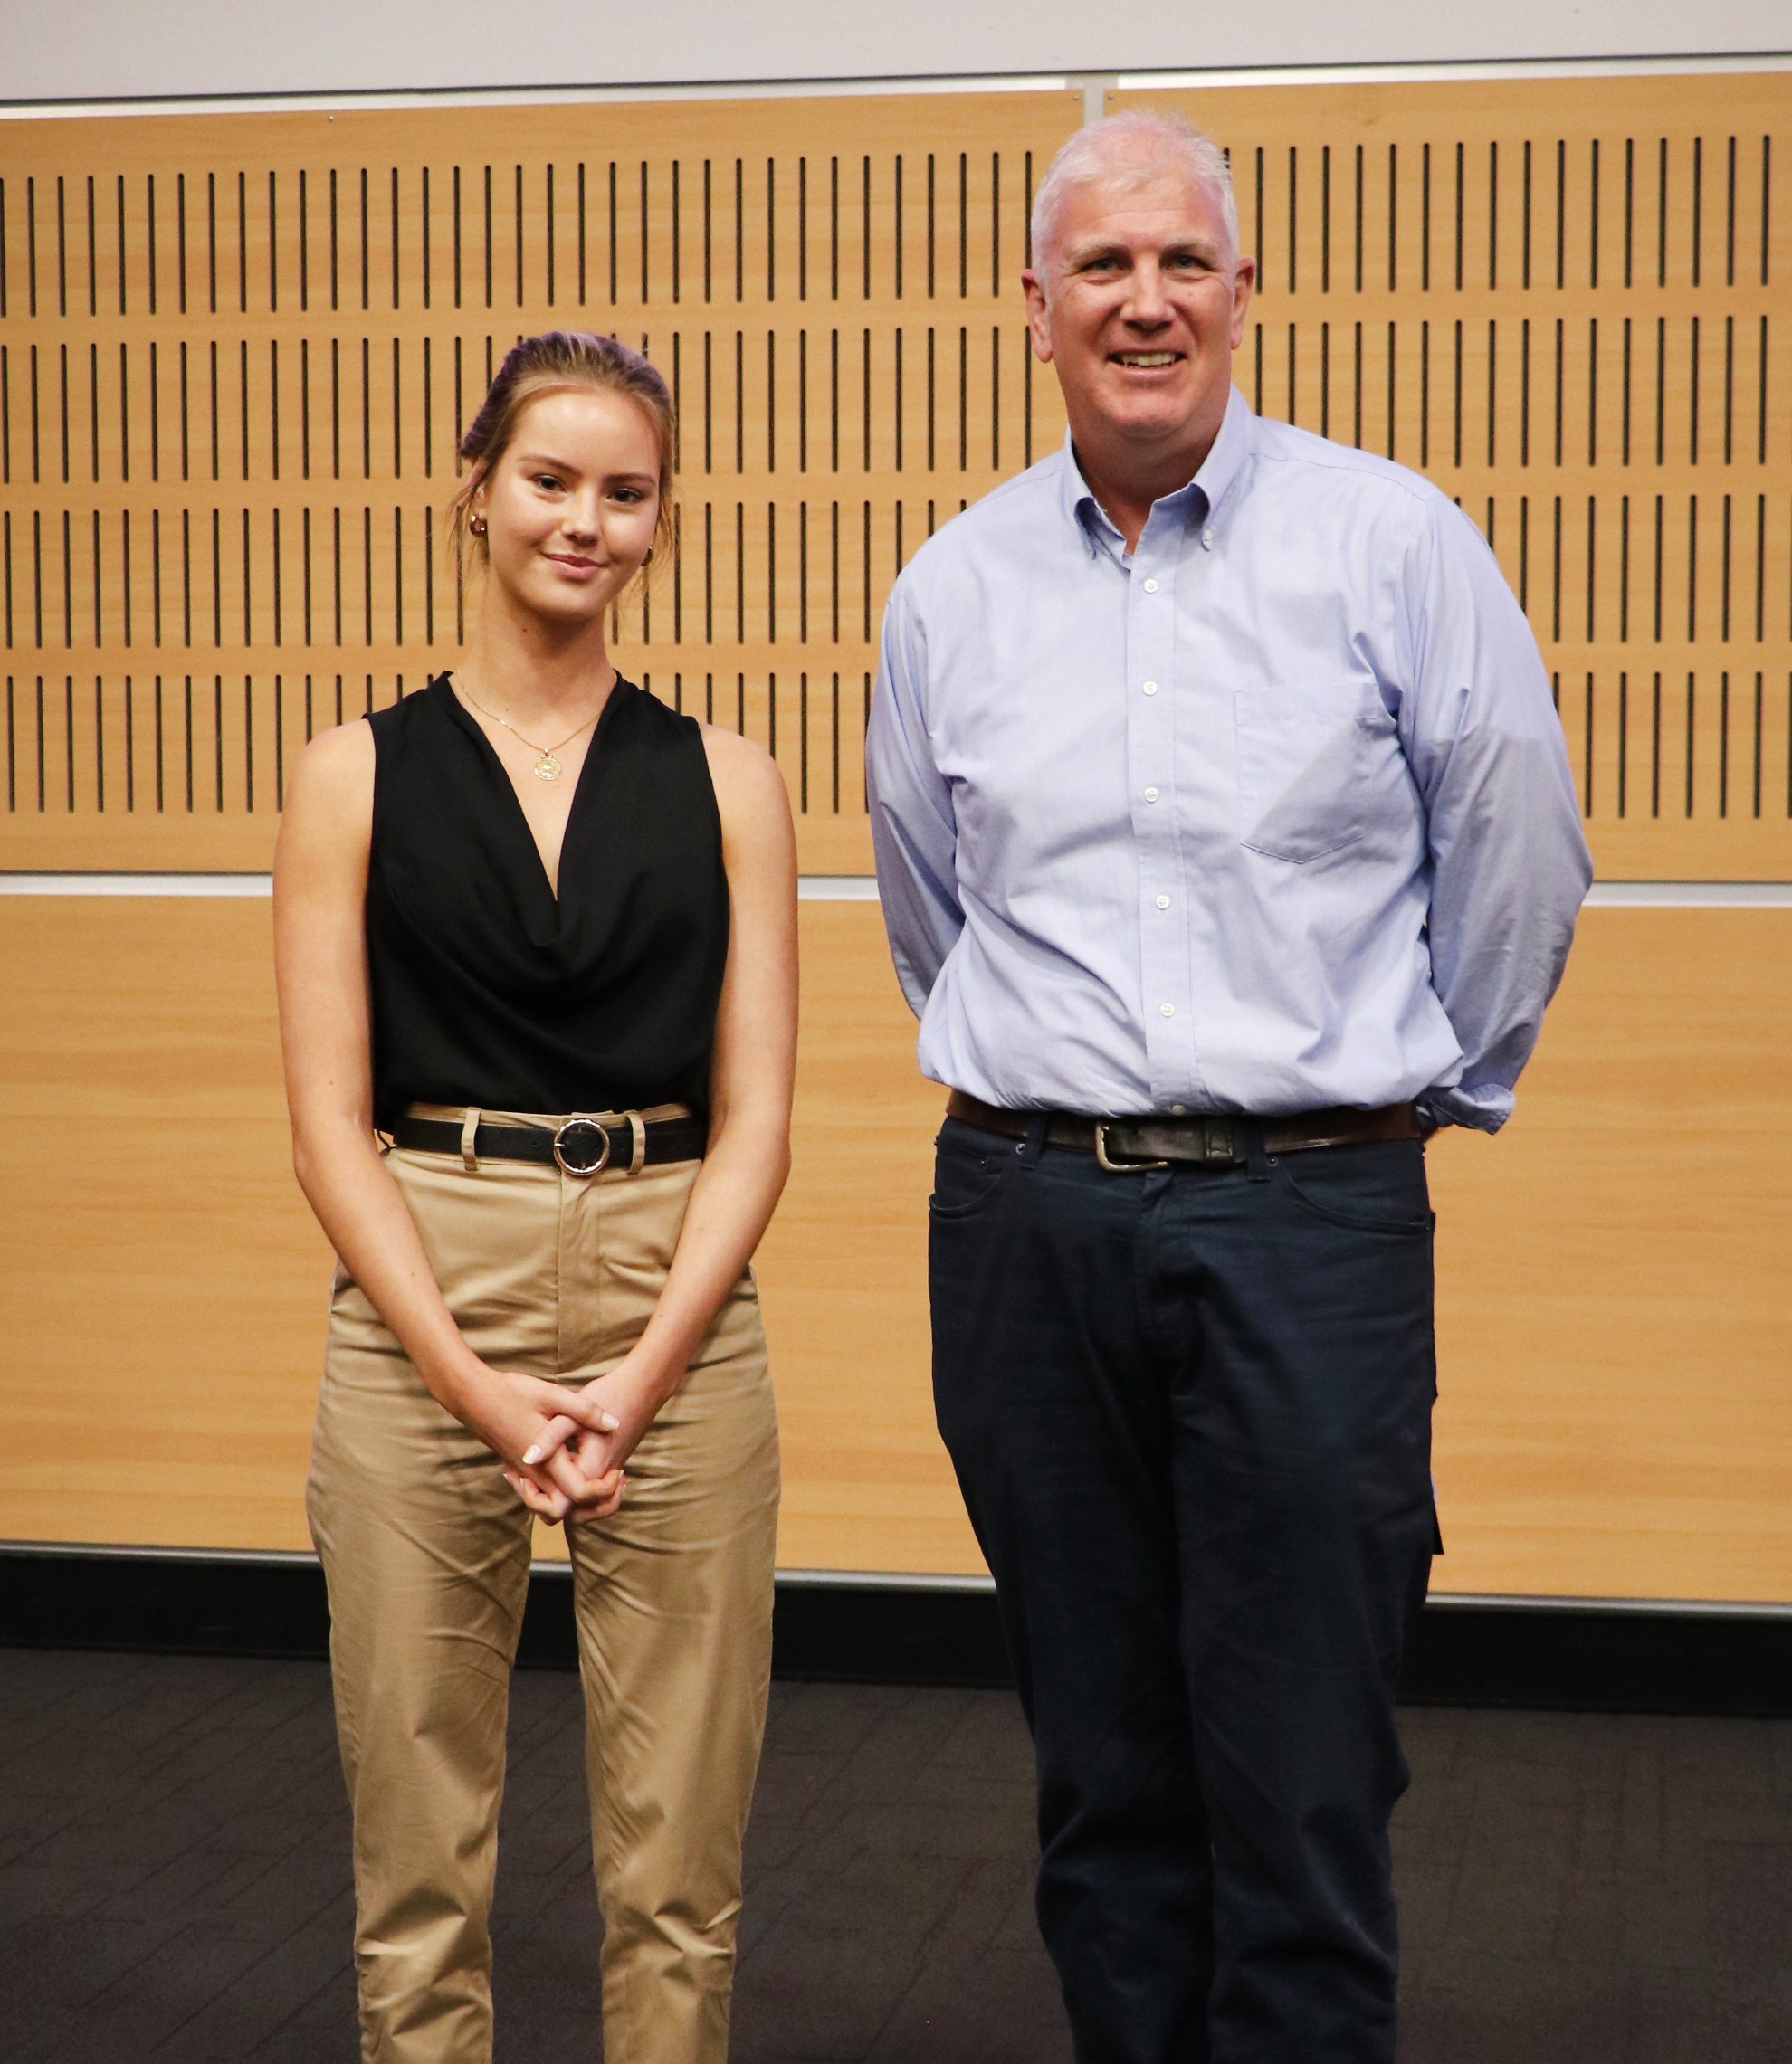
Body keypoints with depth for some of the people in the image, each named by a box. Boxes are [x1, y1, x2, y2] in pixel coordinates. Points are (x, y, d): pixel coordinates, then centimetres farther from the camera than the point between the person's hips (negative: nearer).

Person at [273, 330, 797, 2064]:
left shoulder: (722, 781, 6)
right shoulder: (358, 777, 3)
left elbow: (752, 1118, 1)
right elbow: (330, 1125, -2)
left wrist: (630, 1385, -11)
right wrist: (479, 1384, -13)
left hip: (673, 1317, 1)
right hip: (420, 1314, -1)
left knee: (675, 1864, 7)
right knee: (420, 1863, 7)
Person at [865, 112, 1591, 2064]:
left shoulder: (1392, 543, -1)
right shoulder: (948, 591, 8)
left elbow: (1517, 860, 7)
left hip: (1308, 1221, -3)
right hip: (1024, 1222, 3)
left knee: (1298, 1783, -2)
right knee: (1101, 1773, 12)